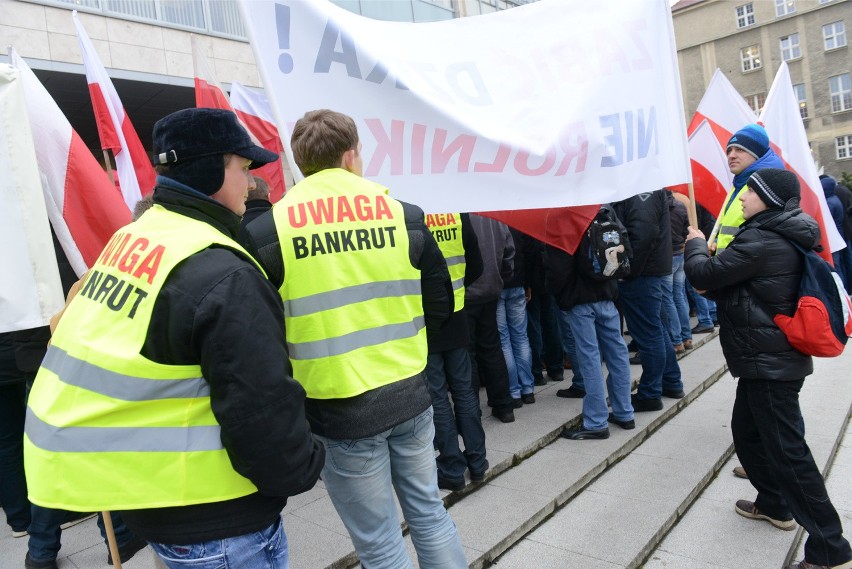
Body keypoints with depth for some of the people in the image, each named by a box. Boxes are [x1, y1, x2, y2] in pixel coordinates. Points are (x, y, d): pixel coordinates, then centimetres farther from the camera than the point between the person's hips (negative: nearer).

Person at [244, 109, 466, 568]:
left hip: (339, 410, -3)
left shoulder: (267, 230, -8)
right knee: (428, 512, 23)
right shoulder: (404, 215, -1)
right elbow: (439, 309, 5)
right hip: (410, 395, 3)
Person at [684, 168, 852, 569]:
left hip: (769, 363, -10)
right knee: (747, 431, 23)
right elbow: (737, 282, 20)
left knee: (786, 449, -4)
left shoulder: (762, 241, -22)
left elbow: (704, 275, -17)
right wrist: (712, 263, 4)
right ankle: (774, 504, 39)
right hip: (770, 358, 10)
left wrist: (695, 244, 1)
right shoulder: (781, 236, 11)